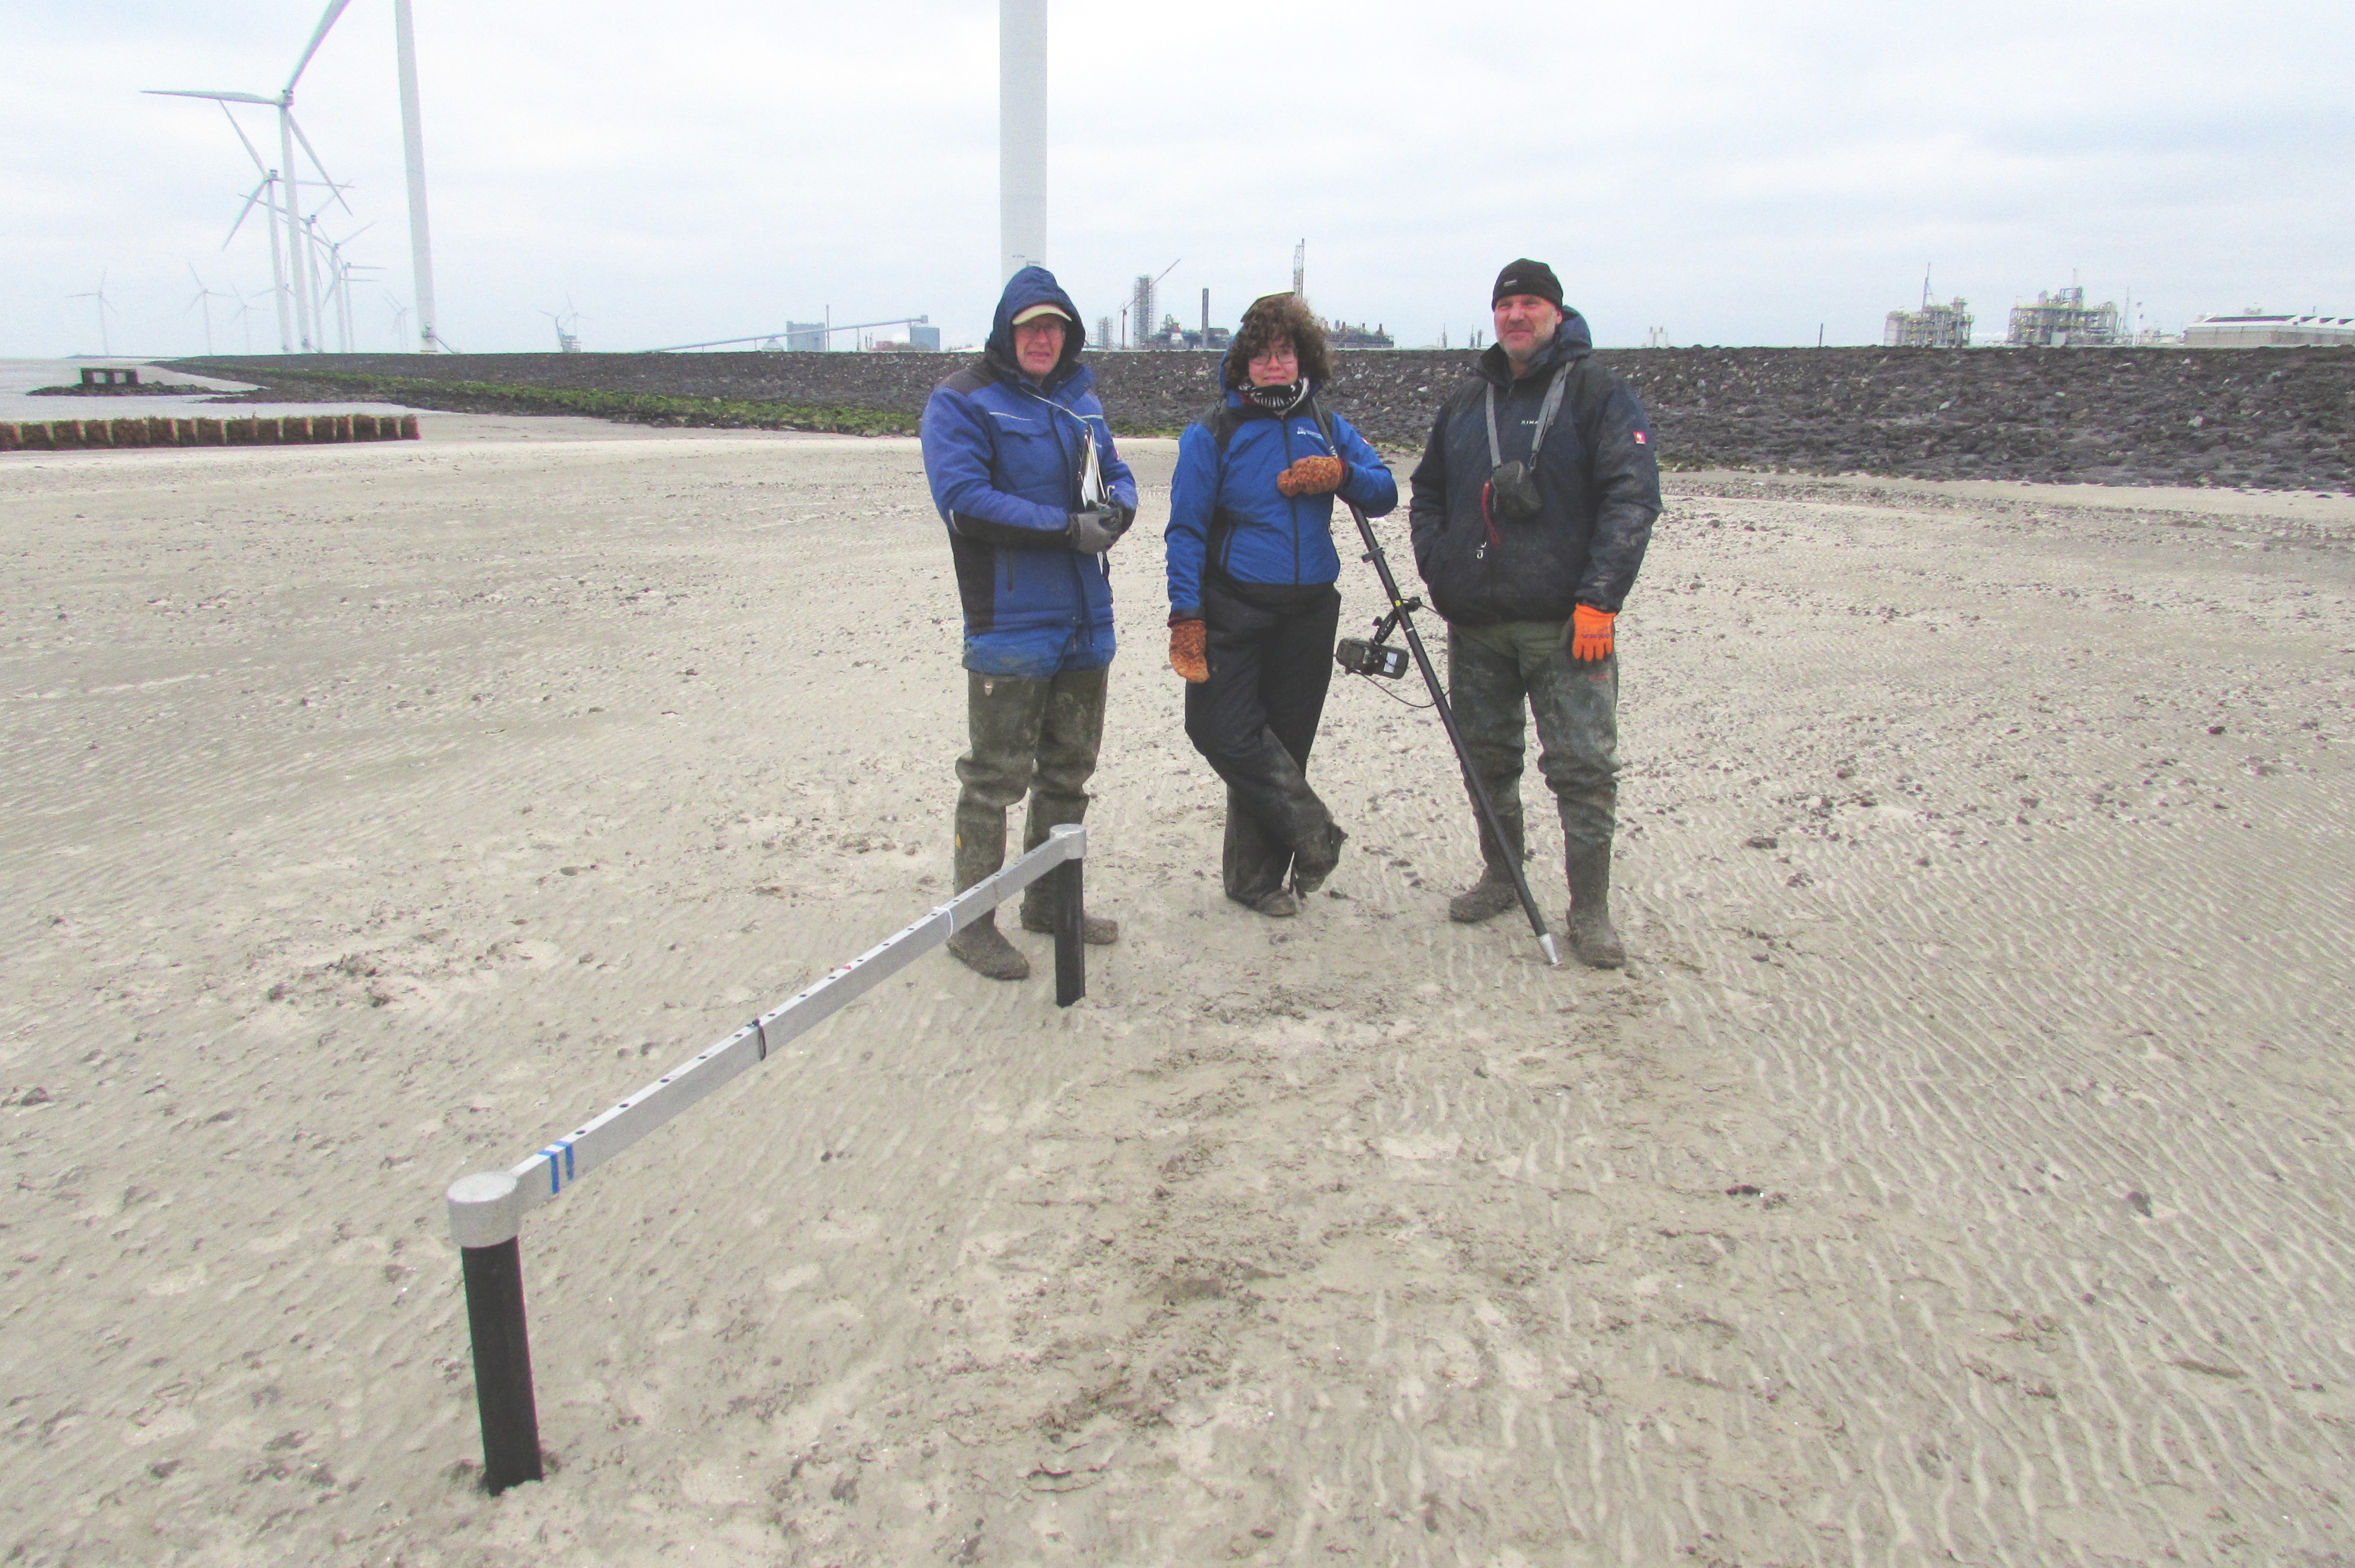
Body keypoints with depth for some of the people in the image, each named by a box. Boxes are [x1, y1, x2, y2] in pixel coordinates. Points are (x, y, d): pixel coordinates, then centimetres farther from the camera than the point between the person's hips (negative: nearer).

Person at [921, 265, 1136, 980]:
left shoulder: (1081, 397, 16)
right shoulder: (960, 402, -7)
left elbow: (1116, 473, 19)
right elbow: (965, 500, -18)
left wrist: (1116, 506, -6)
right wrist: (1067, 529, -20)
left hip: (1086, 619, 7)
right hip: (1010, 623, -7)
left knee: (1069, 769, 16)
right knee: (996, 775, -4)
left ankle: (1051, 900, 31)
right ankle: (973, 921, 7)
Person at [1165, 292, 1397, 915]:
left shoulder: (1327, 428, 10)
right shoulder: (1213, 432, -1)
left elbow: (1386, 492, 9)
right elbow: (1186, 528, -4)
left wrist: (1341, 474, -12)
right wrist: (1186, 613, -12)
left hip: (1308, 613, 3)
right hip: (1235, 610, -3)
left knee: (1283, 740, 7)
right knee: (1223, 729, -14)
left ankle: (1260, 875, 19)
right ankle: (1312, 834, 3)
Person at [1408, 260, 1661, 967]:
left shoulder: (1597, 392, -1)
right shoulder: (1466, 401, 15)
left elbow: (1632, 497, -9)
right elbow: (1427, 493, 22)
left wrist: (1598, 599, -16)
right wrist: (1439, 571, 6)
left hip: (1565, 624, -5)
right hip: (1475, 623, 5)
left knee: (1583, 768, -6)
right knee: (1486, 757, 13)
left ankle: (1590, 911, 3)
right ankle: (1500, 877, 31)